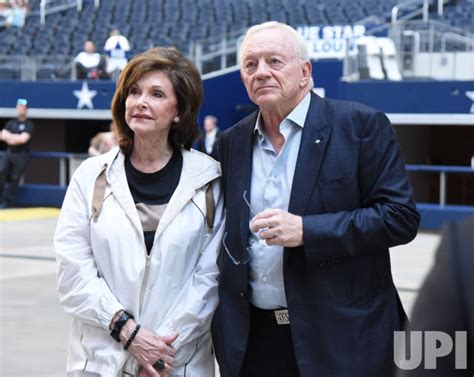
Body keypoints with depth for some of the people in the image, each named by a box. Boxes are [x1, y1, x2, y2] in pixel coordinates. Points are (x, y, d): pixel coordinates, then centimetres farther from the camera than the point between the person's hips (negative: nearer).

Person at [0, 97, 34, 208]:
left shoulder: (29, 124, -3)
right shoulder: (11, 123, 12)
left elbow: (23, 139, -16)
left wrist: (9, 137, -7)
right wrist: (16, 138, -14)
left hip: (21, 155, -4)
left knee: (14, 178, -3)